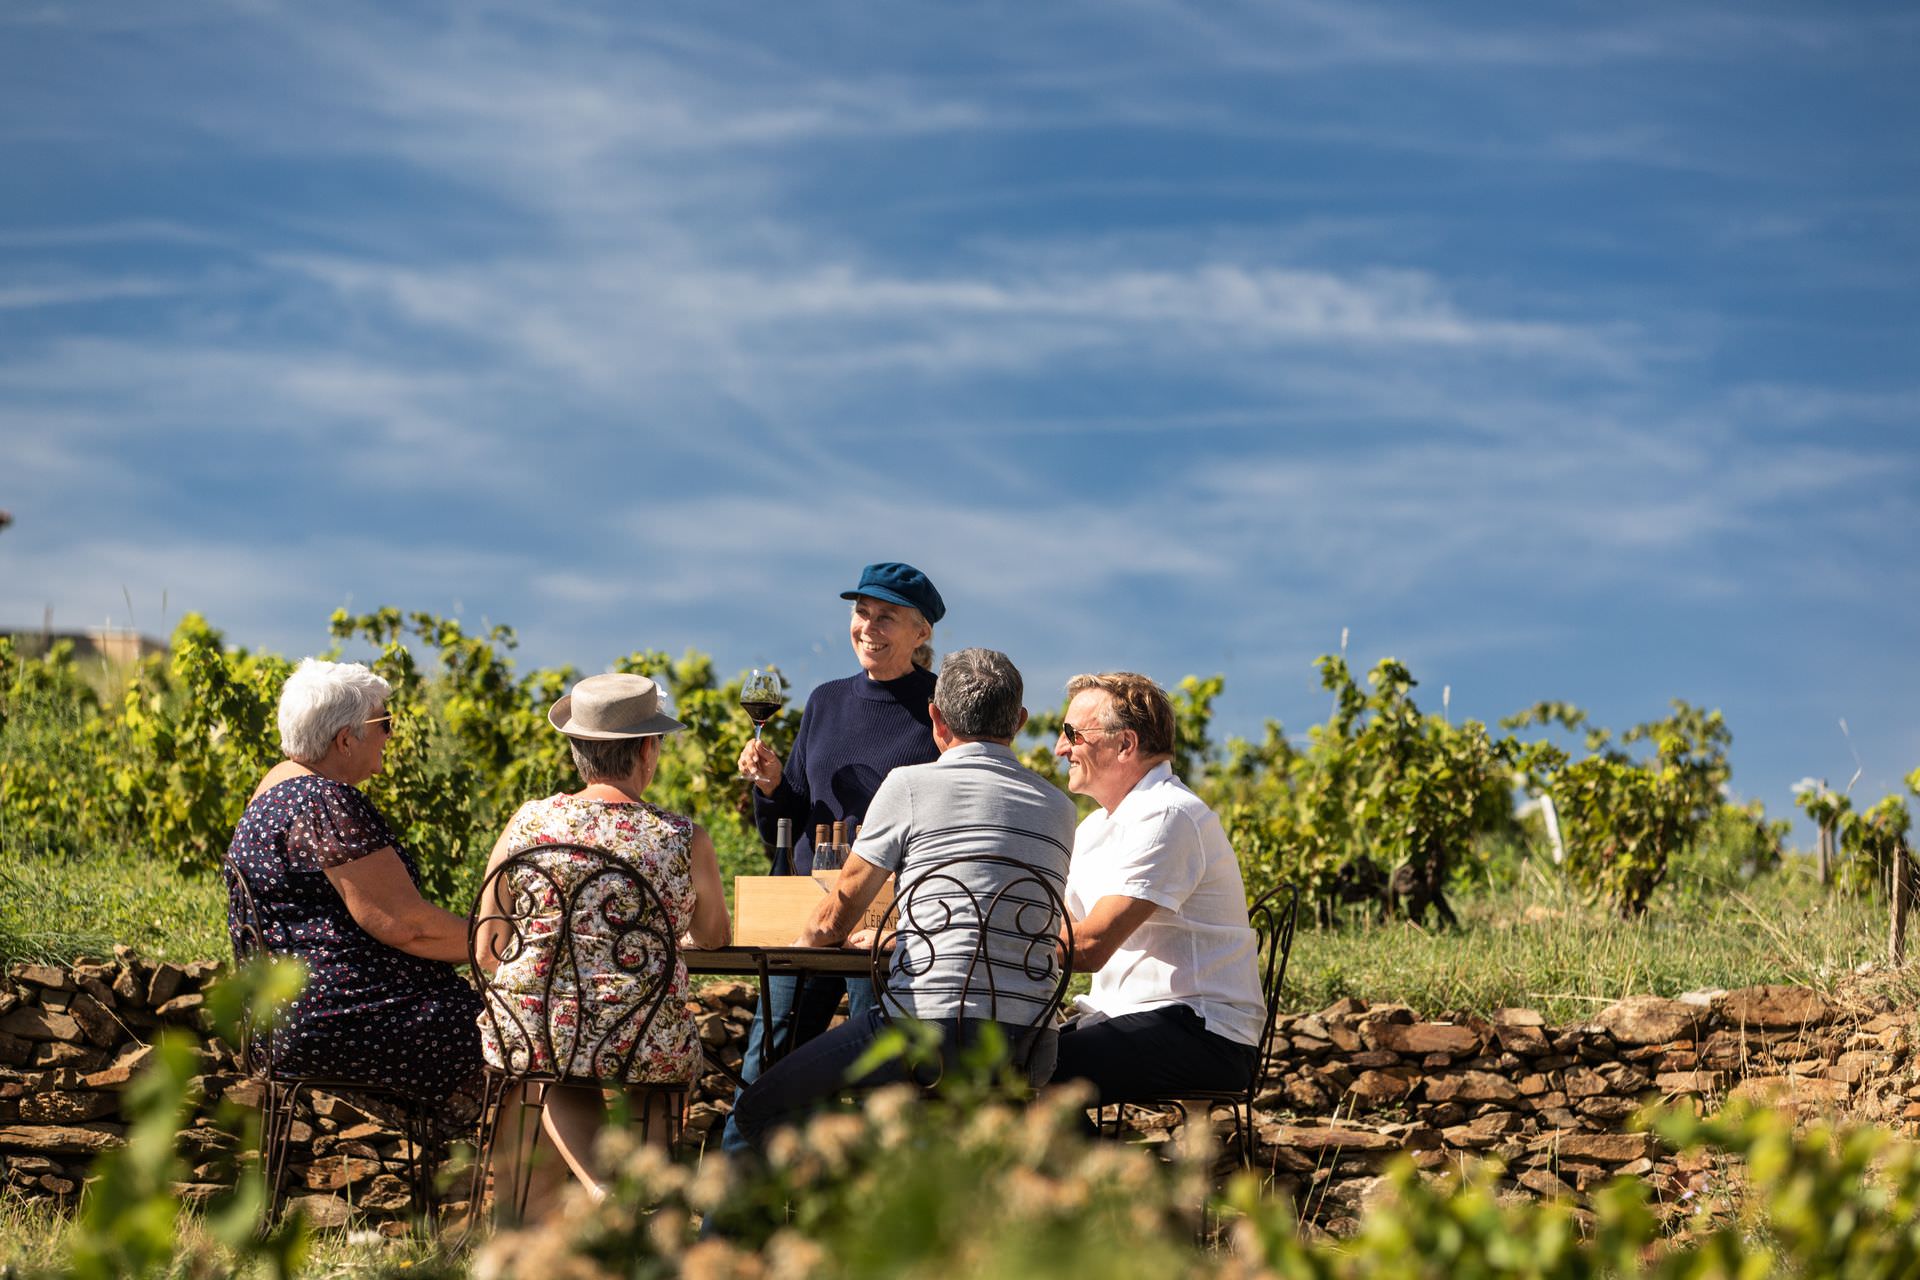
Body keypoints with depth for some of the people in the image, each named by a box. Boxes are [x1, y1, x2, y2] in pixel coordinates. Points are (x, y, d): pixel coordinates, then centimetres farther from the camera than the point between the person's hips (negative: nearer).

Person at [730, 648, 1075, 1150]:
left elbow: (832, 924, 6)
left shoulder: (912, 785, -1)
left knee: (759, 1110, 10)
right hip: (1028, 1050, 6)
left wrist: (809, 937, 29)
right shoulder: (1059, 808, 15)